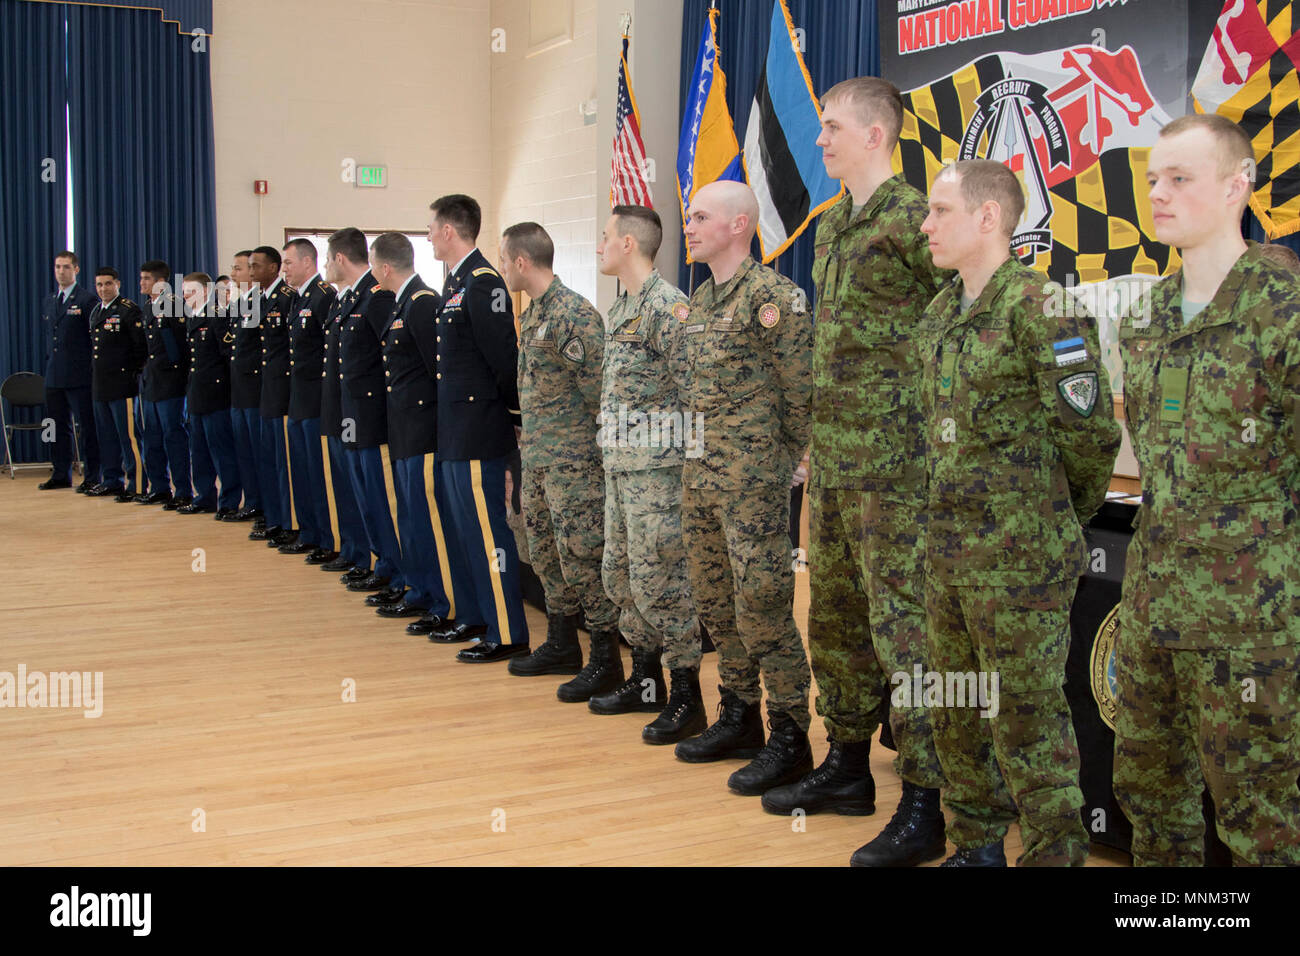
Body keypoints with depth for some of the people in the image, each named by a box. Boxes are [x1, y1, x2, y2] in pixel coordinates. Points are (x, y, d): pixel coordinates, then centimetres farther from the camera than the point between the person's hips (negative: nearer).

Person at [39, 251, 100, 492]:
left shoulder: (87, 299, -6)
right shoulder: (48, 301, 16)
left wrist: (93, 369, -10)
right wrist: (52, 357, 17)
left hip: (79, 375, -7)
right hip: (54, 375, 7)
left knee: (88, 427, -3)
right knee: (58, 427, 11)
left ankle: (92, 478, 2)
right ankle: (60, 476, 20)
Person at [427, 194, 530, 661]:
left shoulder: (483, 283, -16)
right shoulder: (455, 282, 14)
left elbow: (504, 358, -18)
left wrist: (515, 418, -10)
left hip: (478, 433, -10)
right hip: (454, 431, 10)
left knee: (486, 530, -5)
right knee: (463, 528, 17)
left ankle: (507, 634, 2)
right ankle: (475, 616, 29)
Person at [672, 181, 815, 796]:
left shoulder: (772, 295, -11)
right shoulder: (696, 302, 15)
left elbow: (801, 391, -11)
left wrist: (780, 461, -6)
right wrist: (700, 457, 15)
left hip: (752, 477, -9)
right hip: (699, 473, 9)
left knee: (762, 606, -6)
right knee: (714, 602, 14)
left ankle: (789, 738, 4)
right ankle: (738, 717, 28)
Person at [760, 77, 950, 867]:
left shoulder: (909, 217, -12)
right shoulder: (832, 225, 16)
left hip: (892, 459, -9)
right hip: (832, 454, 9)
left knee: (903, 626, -5)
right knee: (835, 616, 16)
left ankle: (923, 808, 3)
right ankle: (847, 766, 31)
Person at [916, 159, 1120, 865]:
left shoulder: (1039, 306, -14)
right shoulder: (939, 314, 12)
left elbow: (1090, 431, -13)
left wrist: (1062, 515, 0)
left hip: (1020, 556, -9)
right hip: (947, 549, 9)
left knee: (1027, 716, 0)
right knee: (957, 712, 17)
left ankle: (1054, 853, 15)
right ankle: (975, 846, 33)